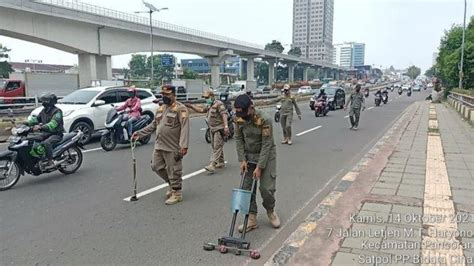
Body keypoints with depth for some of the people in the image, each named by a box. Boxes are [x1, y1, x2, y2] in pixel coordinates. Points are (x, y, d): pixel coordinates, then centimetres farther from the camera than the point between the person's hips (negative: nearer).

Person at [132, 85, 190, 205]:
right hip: (159, 146, 8)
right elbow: (153, 125, 22)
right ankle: (172, 183, 33)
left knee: (173, 171, 0)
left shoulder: (180, 108, -11)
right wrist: (139, 133, 16)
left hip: (172, 147, -8)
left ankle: (176, 193, 15)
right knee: (156, 166, 15)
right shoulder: (160, 108, 15)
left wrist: (184, 145, -27)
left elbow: (185, 128, -19)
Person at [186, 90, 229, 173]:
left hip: (219, 129, -10)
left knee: (217, 147, -12)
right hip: (212, 129, 10)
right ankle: (220, 162, 27)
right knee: (215, 146, 15)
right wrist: (191, 106, 14)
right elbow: (201, 110, 27)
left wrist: (226, 126, -32)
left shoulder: (219, 104, -12)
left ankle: (212, 165, -20)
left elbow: (224, 114, -22)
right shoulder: (209, 105, 17)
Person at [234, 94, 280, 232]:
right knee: (247, 187, 1)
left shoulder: (264, 119, -26)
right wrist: (242, 160, -9)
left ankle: (270, 211, 25)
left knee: (267, 188, -5)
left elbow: (267, 144, -23)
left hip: (266, 155, -4)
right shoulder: (239, 119, -10)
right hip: (249, 156, 4)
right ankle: (251, 218, 13)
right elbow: (238, 139, 0)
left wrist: (259, 167, -22)